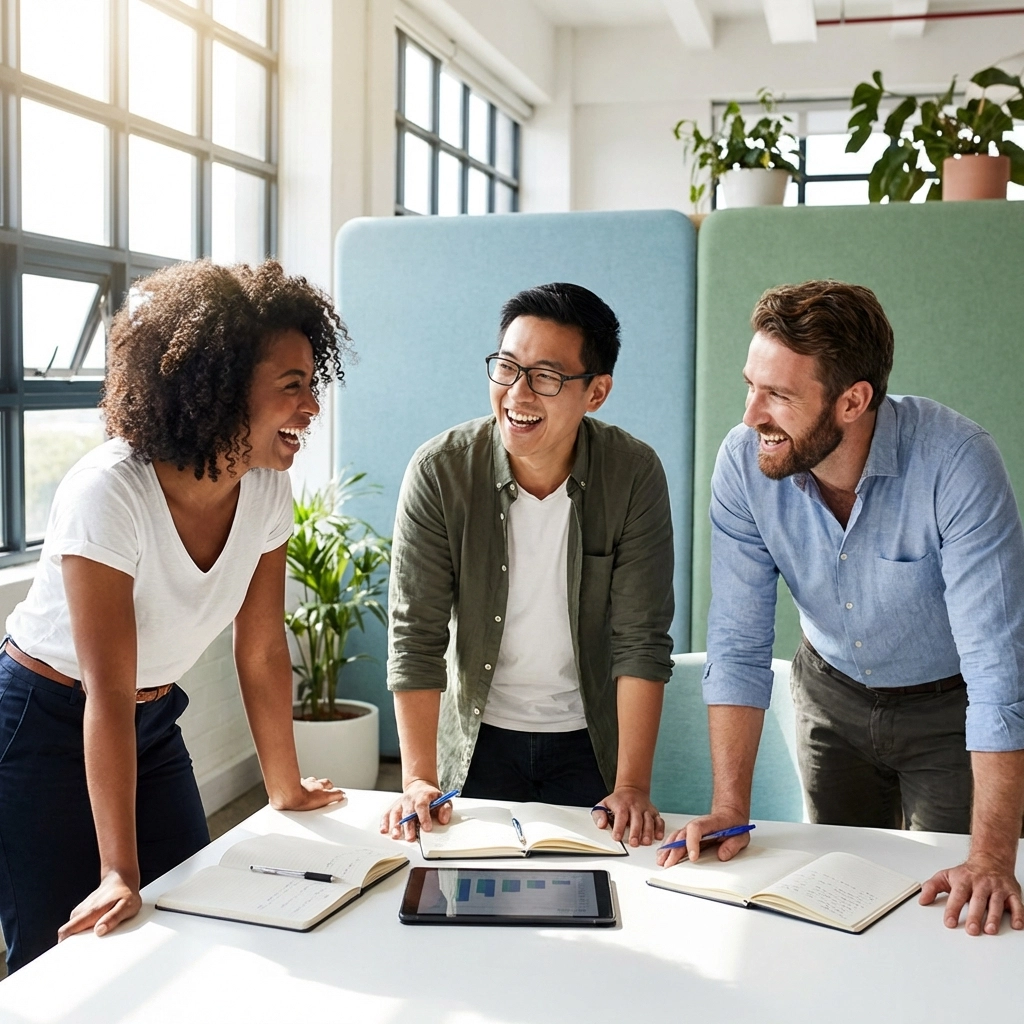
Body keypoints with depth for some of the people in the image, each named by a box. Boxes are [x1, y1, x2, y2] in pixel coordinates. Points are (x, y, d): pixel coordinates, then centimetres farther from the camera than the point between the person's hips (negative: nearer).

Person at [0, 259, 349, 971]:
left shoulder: (267, 491, -12)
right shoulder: (110, 493, -29)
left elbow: (263, 652, -2)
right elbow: (108, 693, -30)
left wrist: (286, 787, 4)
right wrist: (120, 874, -29)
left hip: (153, 725, 6)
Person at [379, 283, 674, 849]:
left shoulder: (635, 475, -16)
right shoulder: (439, 470, -17)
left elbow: (642, 640, -16)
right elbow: (416, 634, -15)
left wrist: (632, 787, -20)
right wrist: (418, 779, -20)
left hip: (589, 738, 0)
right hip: (477, 735, 0)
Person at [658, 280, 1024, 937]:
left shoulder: (957, 463, -34)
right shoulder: (743, 464, -23)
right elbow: (739, 644, -18)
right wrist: (730, 808, -23)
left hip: (948, 708, -3)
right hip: (832, 694, 3)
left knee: (954, 920, 5)